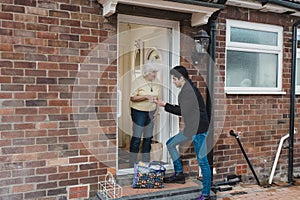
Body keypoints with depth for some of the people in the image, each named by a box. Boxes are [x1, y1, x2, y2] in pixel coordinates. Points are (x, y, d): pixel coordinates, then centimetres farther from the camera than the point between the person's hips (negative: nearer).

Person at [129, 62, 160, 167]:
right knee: (137, 137, -2)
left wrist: (157, 109, 2)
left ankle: (146, 162, 21)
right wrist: (146, 96, -24)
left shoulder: (156, 81, 5)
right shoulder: (138, 81, -11)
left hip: (151, 112, 5)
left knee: (148, 137, 9)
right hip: (139, 111, -5)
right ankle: (132, 164, 9)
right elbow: (132, 98, -14)